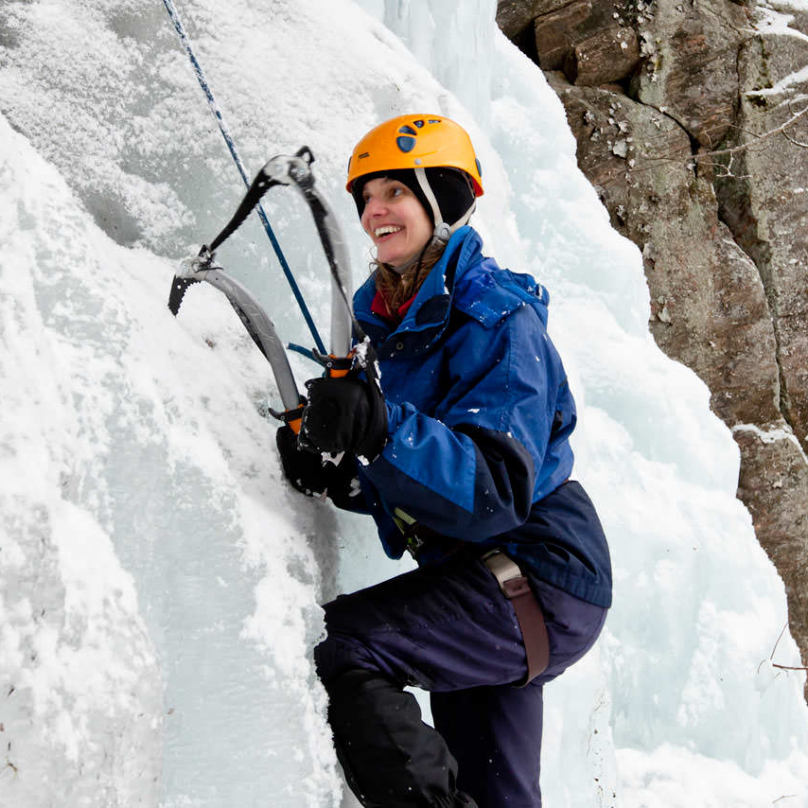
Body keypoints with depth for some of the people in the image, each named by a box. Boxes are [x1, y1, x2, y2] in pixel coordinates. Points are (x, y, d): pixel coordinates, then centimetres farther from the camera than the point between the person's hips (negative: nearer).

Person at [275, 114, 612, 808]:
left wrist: (381, 429, -42)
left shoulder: (499, 322, -16)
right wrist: (336, 474, -8)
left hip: (537, 581, -9)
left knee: (337, 647, -25)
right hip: (484, 579, 9)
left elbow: (497, 491, -29)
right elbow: (401, 486, 13)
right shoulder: (388, 317, 9)